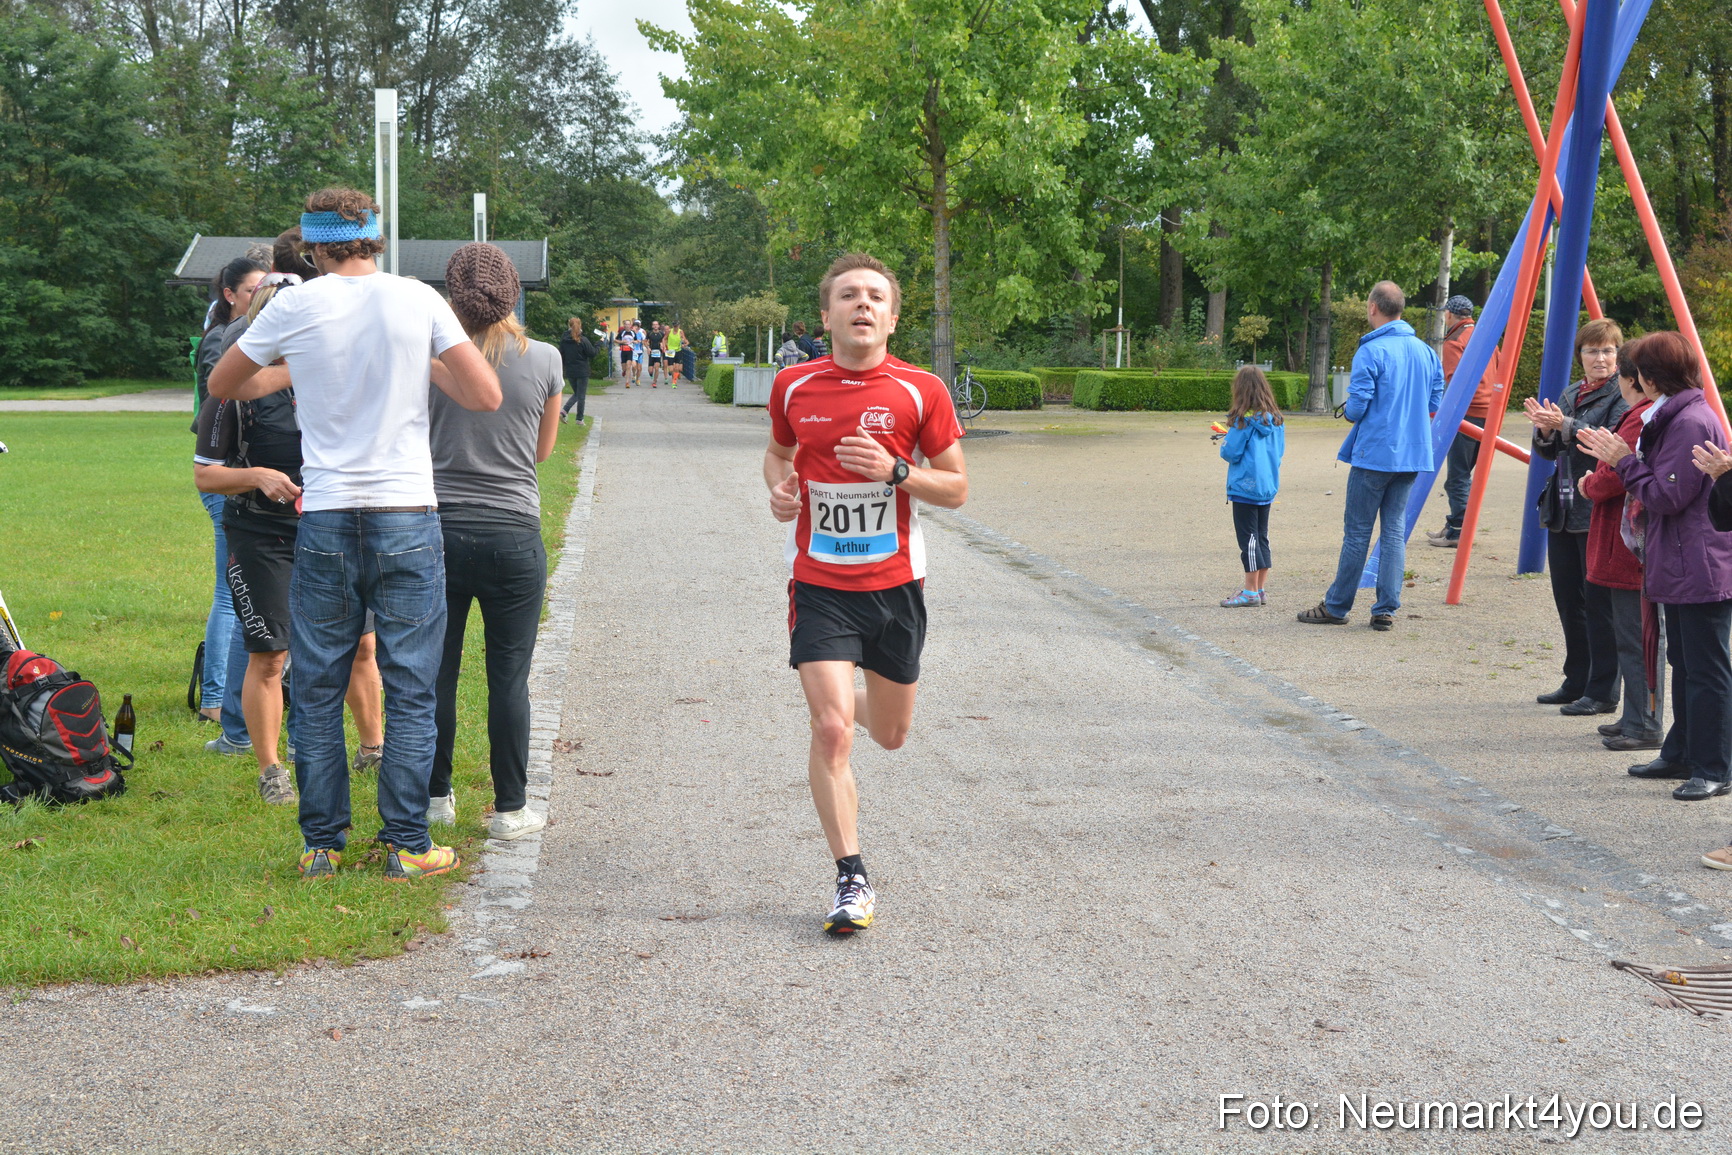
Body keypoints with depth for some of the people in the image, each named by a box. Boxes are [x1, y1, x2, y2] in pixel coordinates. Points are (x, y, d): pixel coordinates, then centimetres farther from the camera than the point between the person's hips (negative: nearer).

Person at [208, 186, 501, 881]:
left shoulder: (294, 308, 1)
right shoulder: (418, 300, -1)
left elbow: (222, 386, 15)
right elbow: (487, 396, -4)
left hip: (325, 518, 1)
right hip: (407, 519, -1)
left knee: (317, 692, 10)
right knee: (410, 693, 5)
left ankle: (322, 846, 14)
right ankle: (406, 847, 7)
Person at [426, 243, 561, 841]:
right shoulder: (544, 360, -3)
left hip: (440, 530, 1)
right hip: (513, 535, -1)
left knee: (436, 671, 11)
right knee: (508, 678, 4)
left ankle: (435, 797, 22)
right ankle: (510, 808, 10)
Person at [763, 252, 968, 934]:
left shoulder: (921, 391, -5)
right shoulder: (793, 386, 0)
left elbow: (956, 489, 0)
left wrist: (895, 471, -17)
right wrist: (778, 487, -3)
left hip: (895, 584, 1)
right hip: (819, 584, -1)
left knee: (890, 734, 15)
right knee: (831, 731, -13)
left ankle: (859, 696, 53)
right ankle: (852, 879, -2)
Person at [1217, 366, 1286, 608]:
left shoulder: (1244, 420, -15)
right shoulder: (1276, 419, 5)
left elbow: (1231, 453, -15)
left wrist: (1224, 444, 5)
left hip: (1245, 486, -7)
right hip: (1268, 486, 7)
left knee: (1248, 537, -2)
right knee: (1262, 537, 13)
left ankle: (1251, 592, 1)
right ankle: (1259, 590, 17)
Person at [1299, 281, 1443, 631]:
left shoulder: (1370, 352, -13)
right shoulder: (1425, 351, 8)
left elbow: (1357, 407, -15)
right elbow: (1435, 403, 12)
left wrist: (1351, 410, 7)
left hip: (1375, 454, -6)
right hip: (1412, 454, 6)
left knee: (1357, 532, 1)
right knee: (1395, 530, 8)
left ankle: (1336, 606, 10)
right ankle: (1386, 609, 6)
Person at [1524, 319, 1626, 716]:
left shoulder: (1623, 396, -8)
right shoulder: (1570, 395, 16)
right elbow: (1547, 451, 15)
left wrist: (1566, 426, -27)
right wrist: (1545, 430, -6)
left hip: (1599, 513, -8)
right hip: (1562, 512, 8)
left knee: (1599, 606, -4)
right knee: (1568, 601, 14)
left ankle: (1603, 692, 2)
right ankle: (1576, 683, 25)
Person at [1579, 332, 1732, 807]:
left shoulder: (1692, 422, -18)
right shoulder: (1672, 416, 14)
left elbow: (1667, 496, -21)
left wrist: (1625, 461, -12)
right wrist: (1619, 457, 10)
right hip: (1680, 567, 11)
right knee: (1683, 663, 18)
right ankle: (1682, 753, 27)